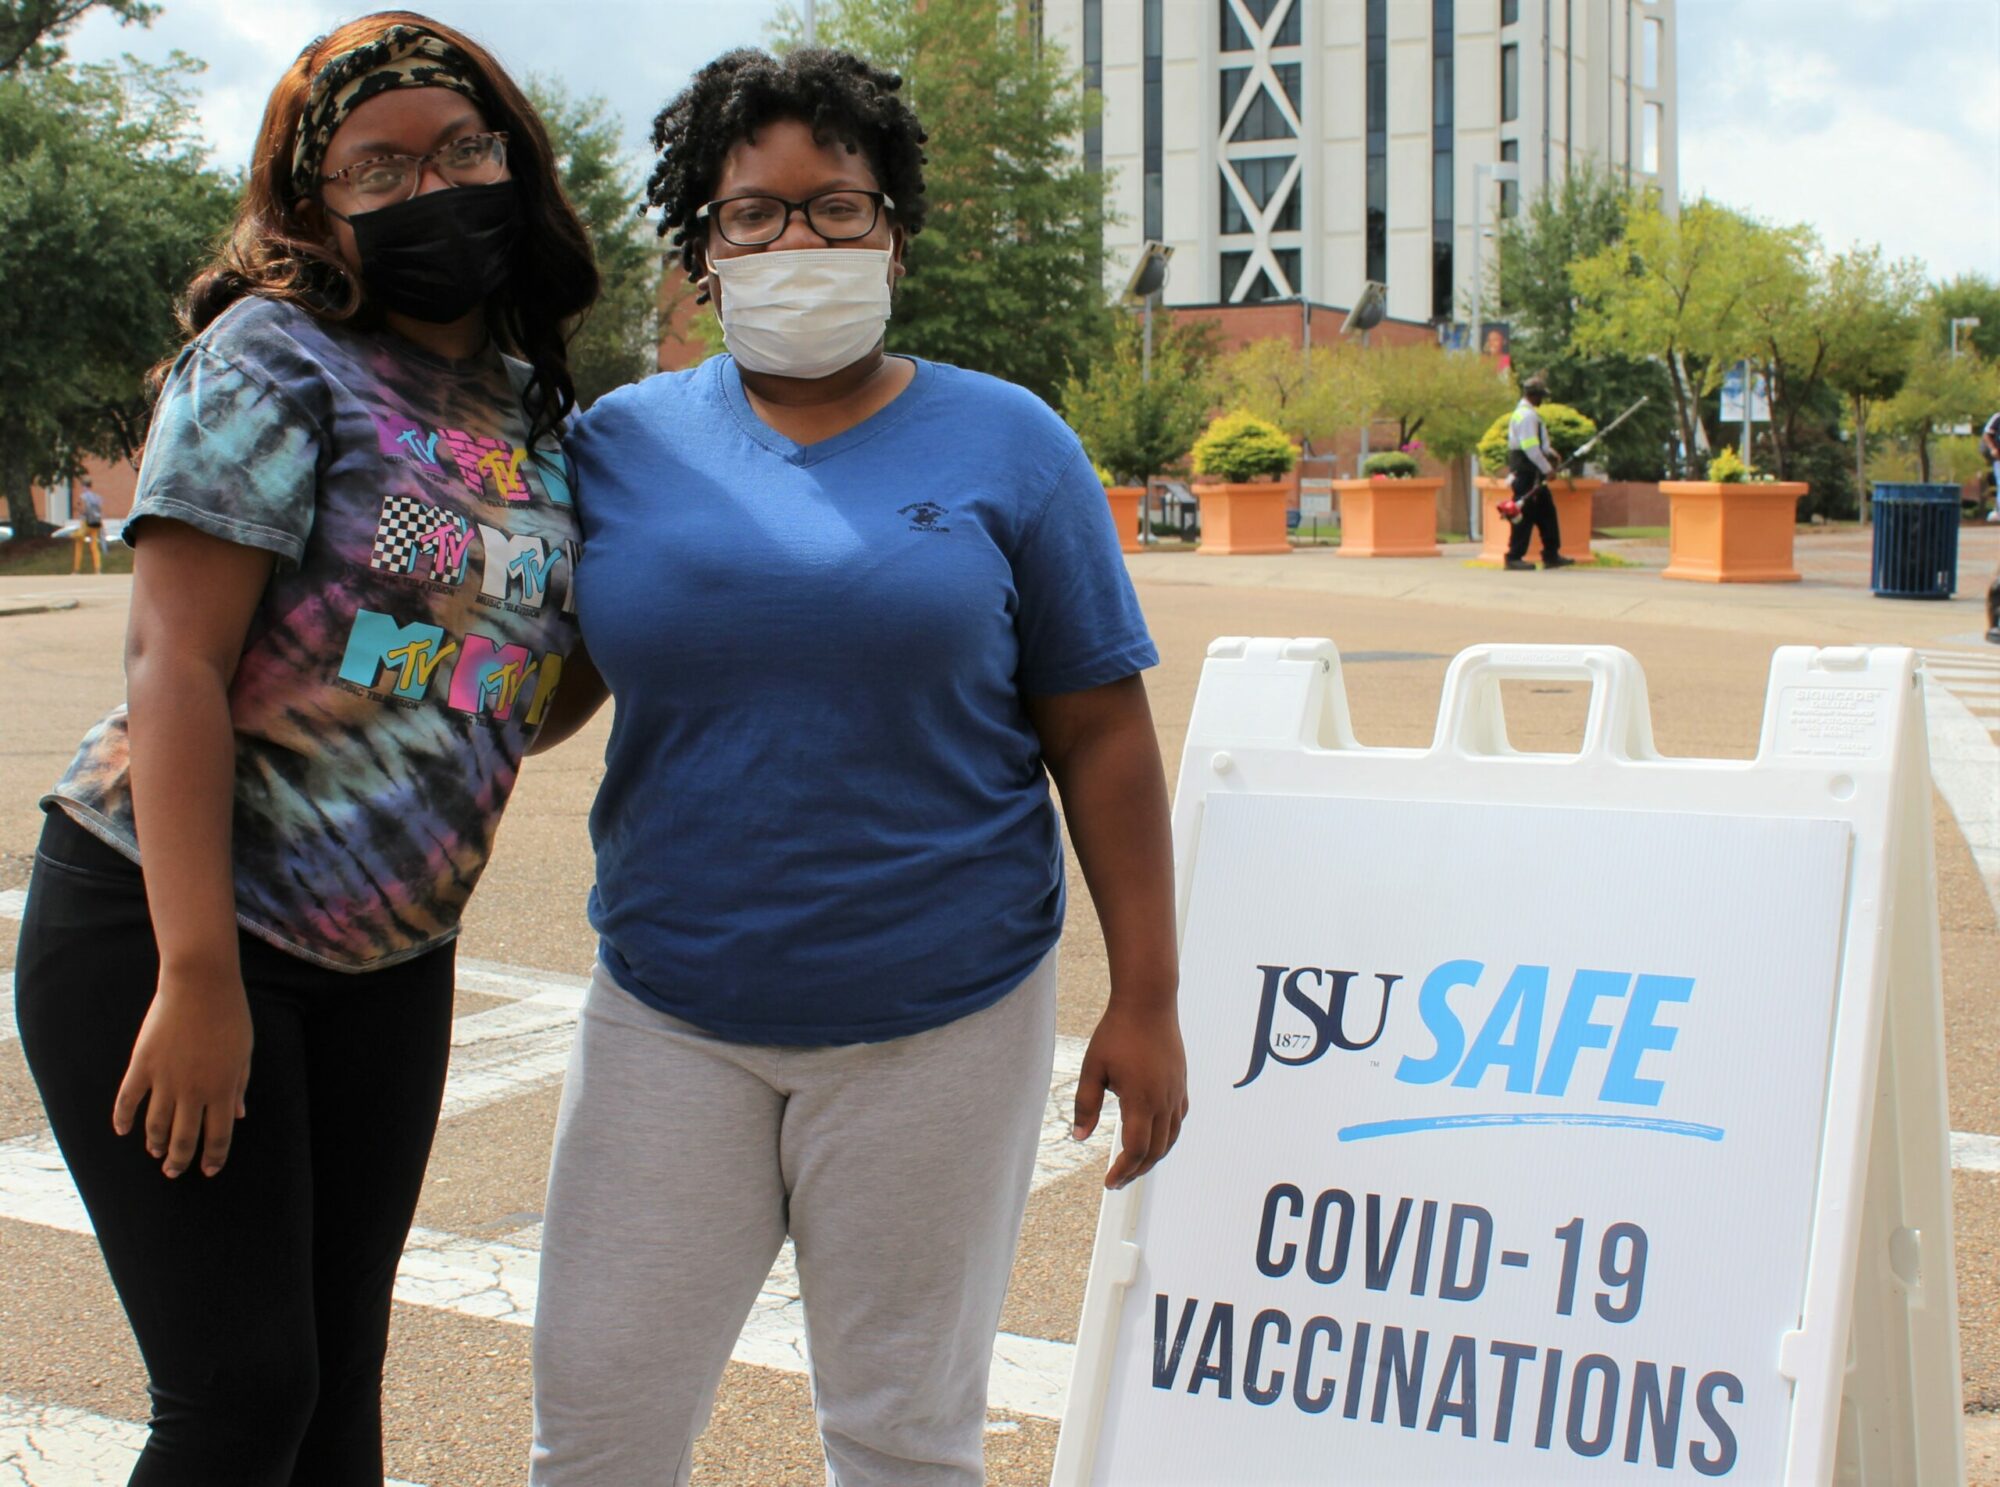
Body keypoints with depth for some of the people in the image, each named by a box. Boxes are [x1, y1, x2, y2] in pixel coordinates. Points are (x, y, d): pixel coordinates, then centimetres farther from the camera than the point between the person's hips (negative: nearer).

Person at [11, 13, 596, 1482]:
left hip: (386, 969, 7)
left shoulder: (535, 411, 10)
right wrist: (197, 977, -24)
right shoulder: (274, 360, -11)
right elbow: (176, 668, -19)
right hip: (163, 928, -6)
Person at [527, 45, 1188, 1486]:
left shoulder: (1004, 445, -1)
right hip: (672, 1013, 2)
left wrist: (1145, 999, -3)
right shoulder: (623, 442, 4)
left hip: (940, 1017, -1)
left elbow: (1101, 734, -1)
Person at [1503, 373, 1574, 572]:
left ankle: (1551, 555, 15)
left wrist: (1549, 451, 11)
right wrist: (1547, 468, -17)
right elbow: (1530, 448, -22)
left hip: (1531, 474, 11)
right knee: (1525, 514, -7)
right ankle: (1514, 557, -4)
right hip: (1526, 473, -11)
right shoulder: (1527, 415, -16)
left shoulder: (1525, 412, 18)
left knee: (1546, 512, 12)